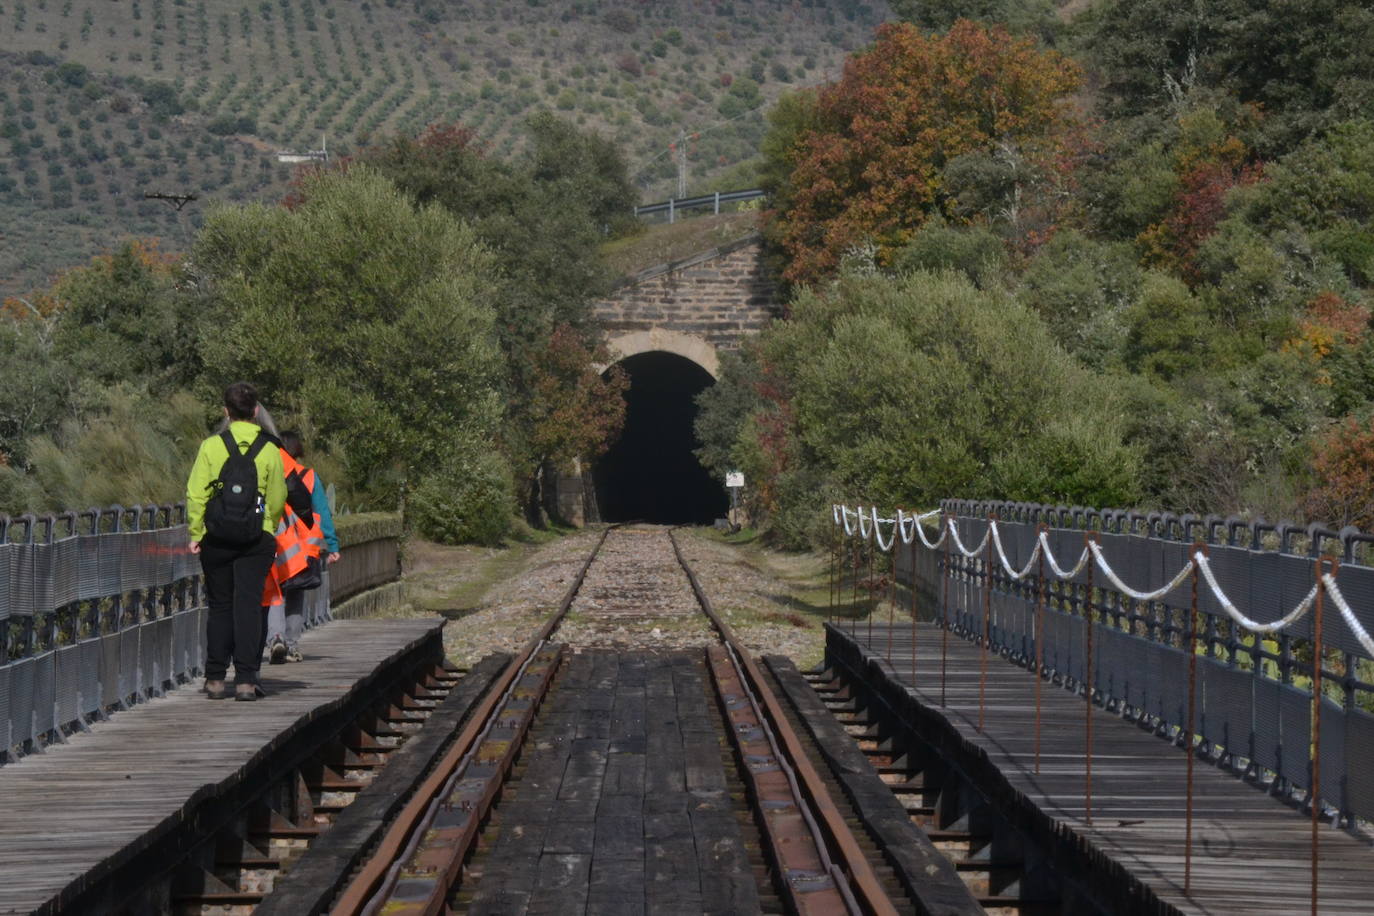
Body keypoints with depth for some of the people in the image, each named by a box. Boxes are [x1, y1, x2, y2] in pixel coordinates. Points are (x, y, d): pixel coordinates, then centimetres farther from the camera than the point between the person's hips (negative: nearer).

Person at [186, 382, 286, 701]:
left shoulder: (211, 446, -3)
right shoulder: (269, 451, -1)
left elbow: (196, 494, -4)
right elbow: (277, 500, 4)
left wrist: (196, 533, 4)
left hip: (216, 539, 0)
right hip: (257, 539, 0)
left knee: (219, 606, 11)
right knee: (249, 605, 0)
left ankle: (215, 678, 13)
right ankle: (246, 680, -6)